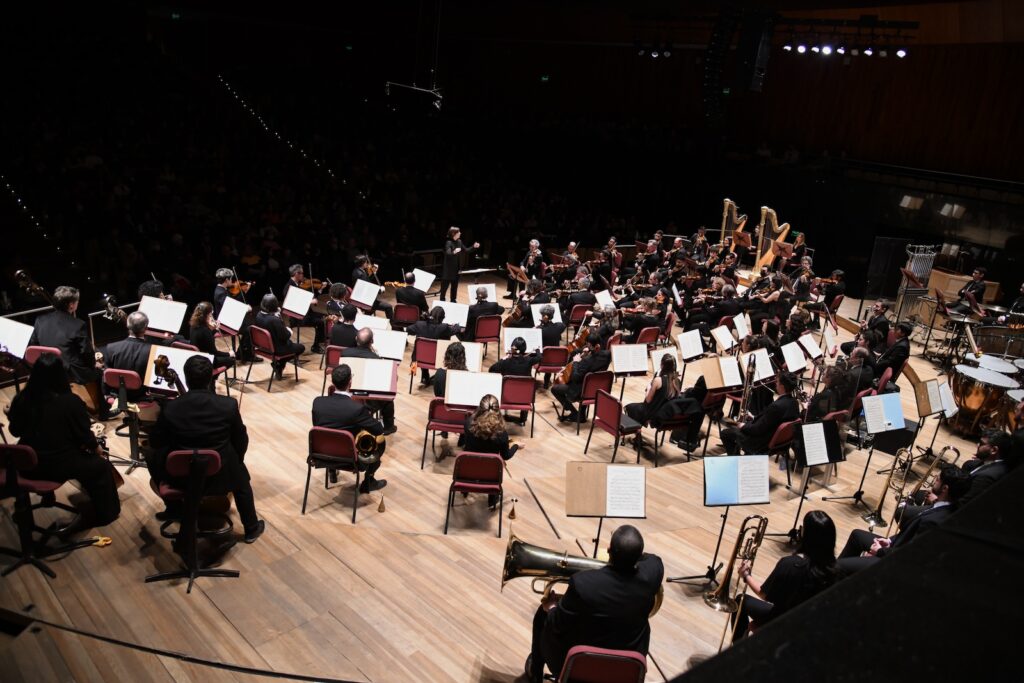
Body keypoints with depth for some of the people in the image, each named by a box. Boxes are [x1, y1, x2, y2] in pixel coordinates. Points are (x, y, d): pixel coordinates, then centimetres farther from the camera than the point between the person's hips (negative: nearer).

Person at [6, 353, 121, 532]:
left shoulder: (21, 399, -8)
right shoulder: (71, 402, -21)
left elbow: (15, 431, 7)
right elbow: (84, 436, -10)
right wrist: (97, 448, 8)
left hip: (27, 464, 6)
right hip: (59, 466, -6)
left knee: (83, 458, 30)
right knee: (101, 466, 19)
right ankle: (105, 513, 32)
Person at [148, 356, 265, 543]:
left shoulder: (170, 408, -15)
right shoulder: (228, 405, -17)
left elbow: (156, 443, 1)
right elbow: (241, 441, -2)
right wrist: (235, 460, 19)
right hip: (220, 476, 0)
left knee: (152, 456, 29)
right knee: (239, 473, 33)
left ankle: (174, 509, 43)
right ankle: (251, 528, 39)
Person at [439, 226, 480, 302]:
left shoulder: (459, 242, 5)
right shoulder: (449, 242, -17)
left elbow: (466, 250, 15)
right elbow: (448, 254, -32)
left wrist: (474, 247, 2)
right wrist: (454, 252, -52)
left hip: (456, 268, 7)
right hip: (448, 268, -7)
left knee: (455, 286, 14)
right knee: (445, 286, 0)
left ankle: (453, 301, 25)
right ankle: (442, 301, 9)